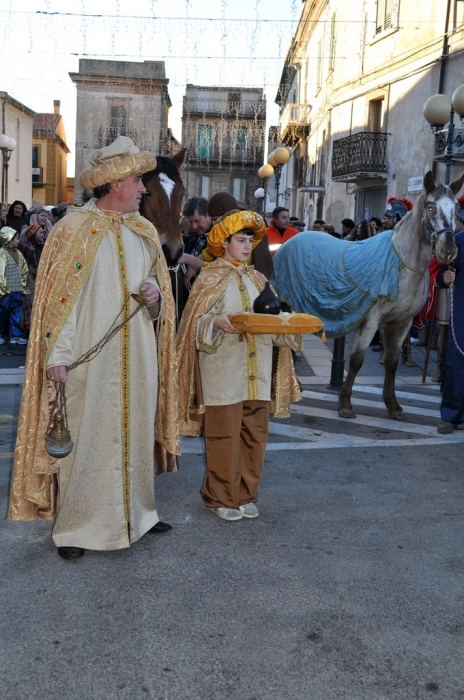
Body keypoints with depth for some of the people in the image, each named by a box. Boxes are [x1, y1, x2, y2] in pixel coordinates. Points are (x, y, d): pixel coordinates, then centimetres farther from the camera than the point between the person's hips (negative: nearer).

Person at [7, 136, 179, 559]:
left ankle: (135, 512, 29)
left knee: (136, 432, 13)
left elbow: (157, 281, 20)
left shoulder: (144, 232, 10)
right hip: (90, 358, -5)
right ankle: (75, 527, 15)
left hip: (137, 358, 6)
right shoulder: (73, 230, -7)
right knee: (83, 438, 1)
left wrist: (155, 293, -4)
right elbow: (58, 297, -10)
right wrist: (57, 355, -15)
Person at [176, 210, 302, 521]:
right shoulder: (211, 279, 0)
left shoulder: (257, 279, 15)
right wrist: (218, 322, -26)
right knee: (224, 435, -1)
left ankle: (246, 494, 21)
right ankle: (222, 497, 13)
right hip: (223, 372, -5)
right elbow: (198, 322, -7)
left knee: (254, 434, 7)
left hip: (256, 372, 5)